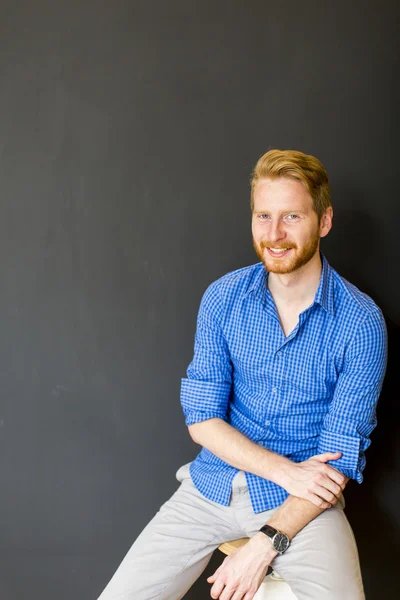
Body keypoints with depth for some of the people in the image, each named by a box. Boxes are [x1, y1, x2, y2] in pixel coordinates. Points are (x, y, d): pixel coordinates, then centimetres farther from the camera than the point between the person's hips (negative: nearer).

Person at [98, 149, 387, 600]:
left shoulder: (361, 322, -11)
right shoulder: (223, 297, -2)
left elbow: (340, 458, -11)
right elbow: (202, 417, -3)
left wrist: (266, 544, -19)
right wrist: (283, 469, -16)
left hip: (303, 501, -2)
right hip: (212, 485, 3)